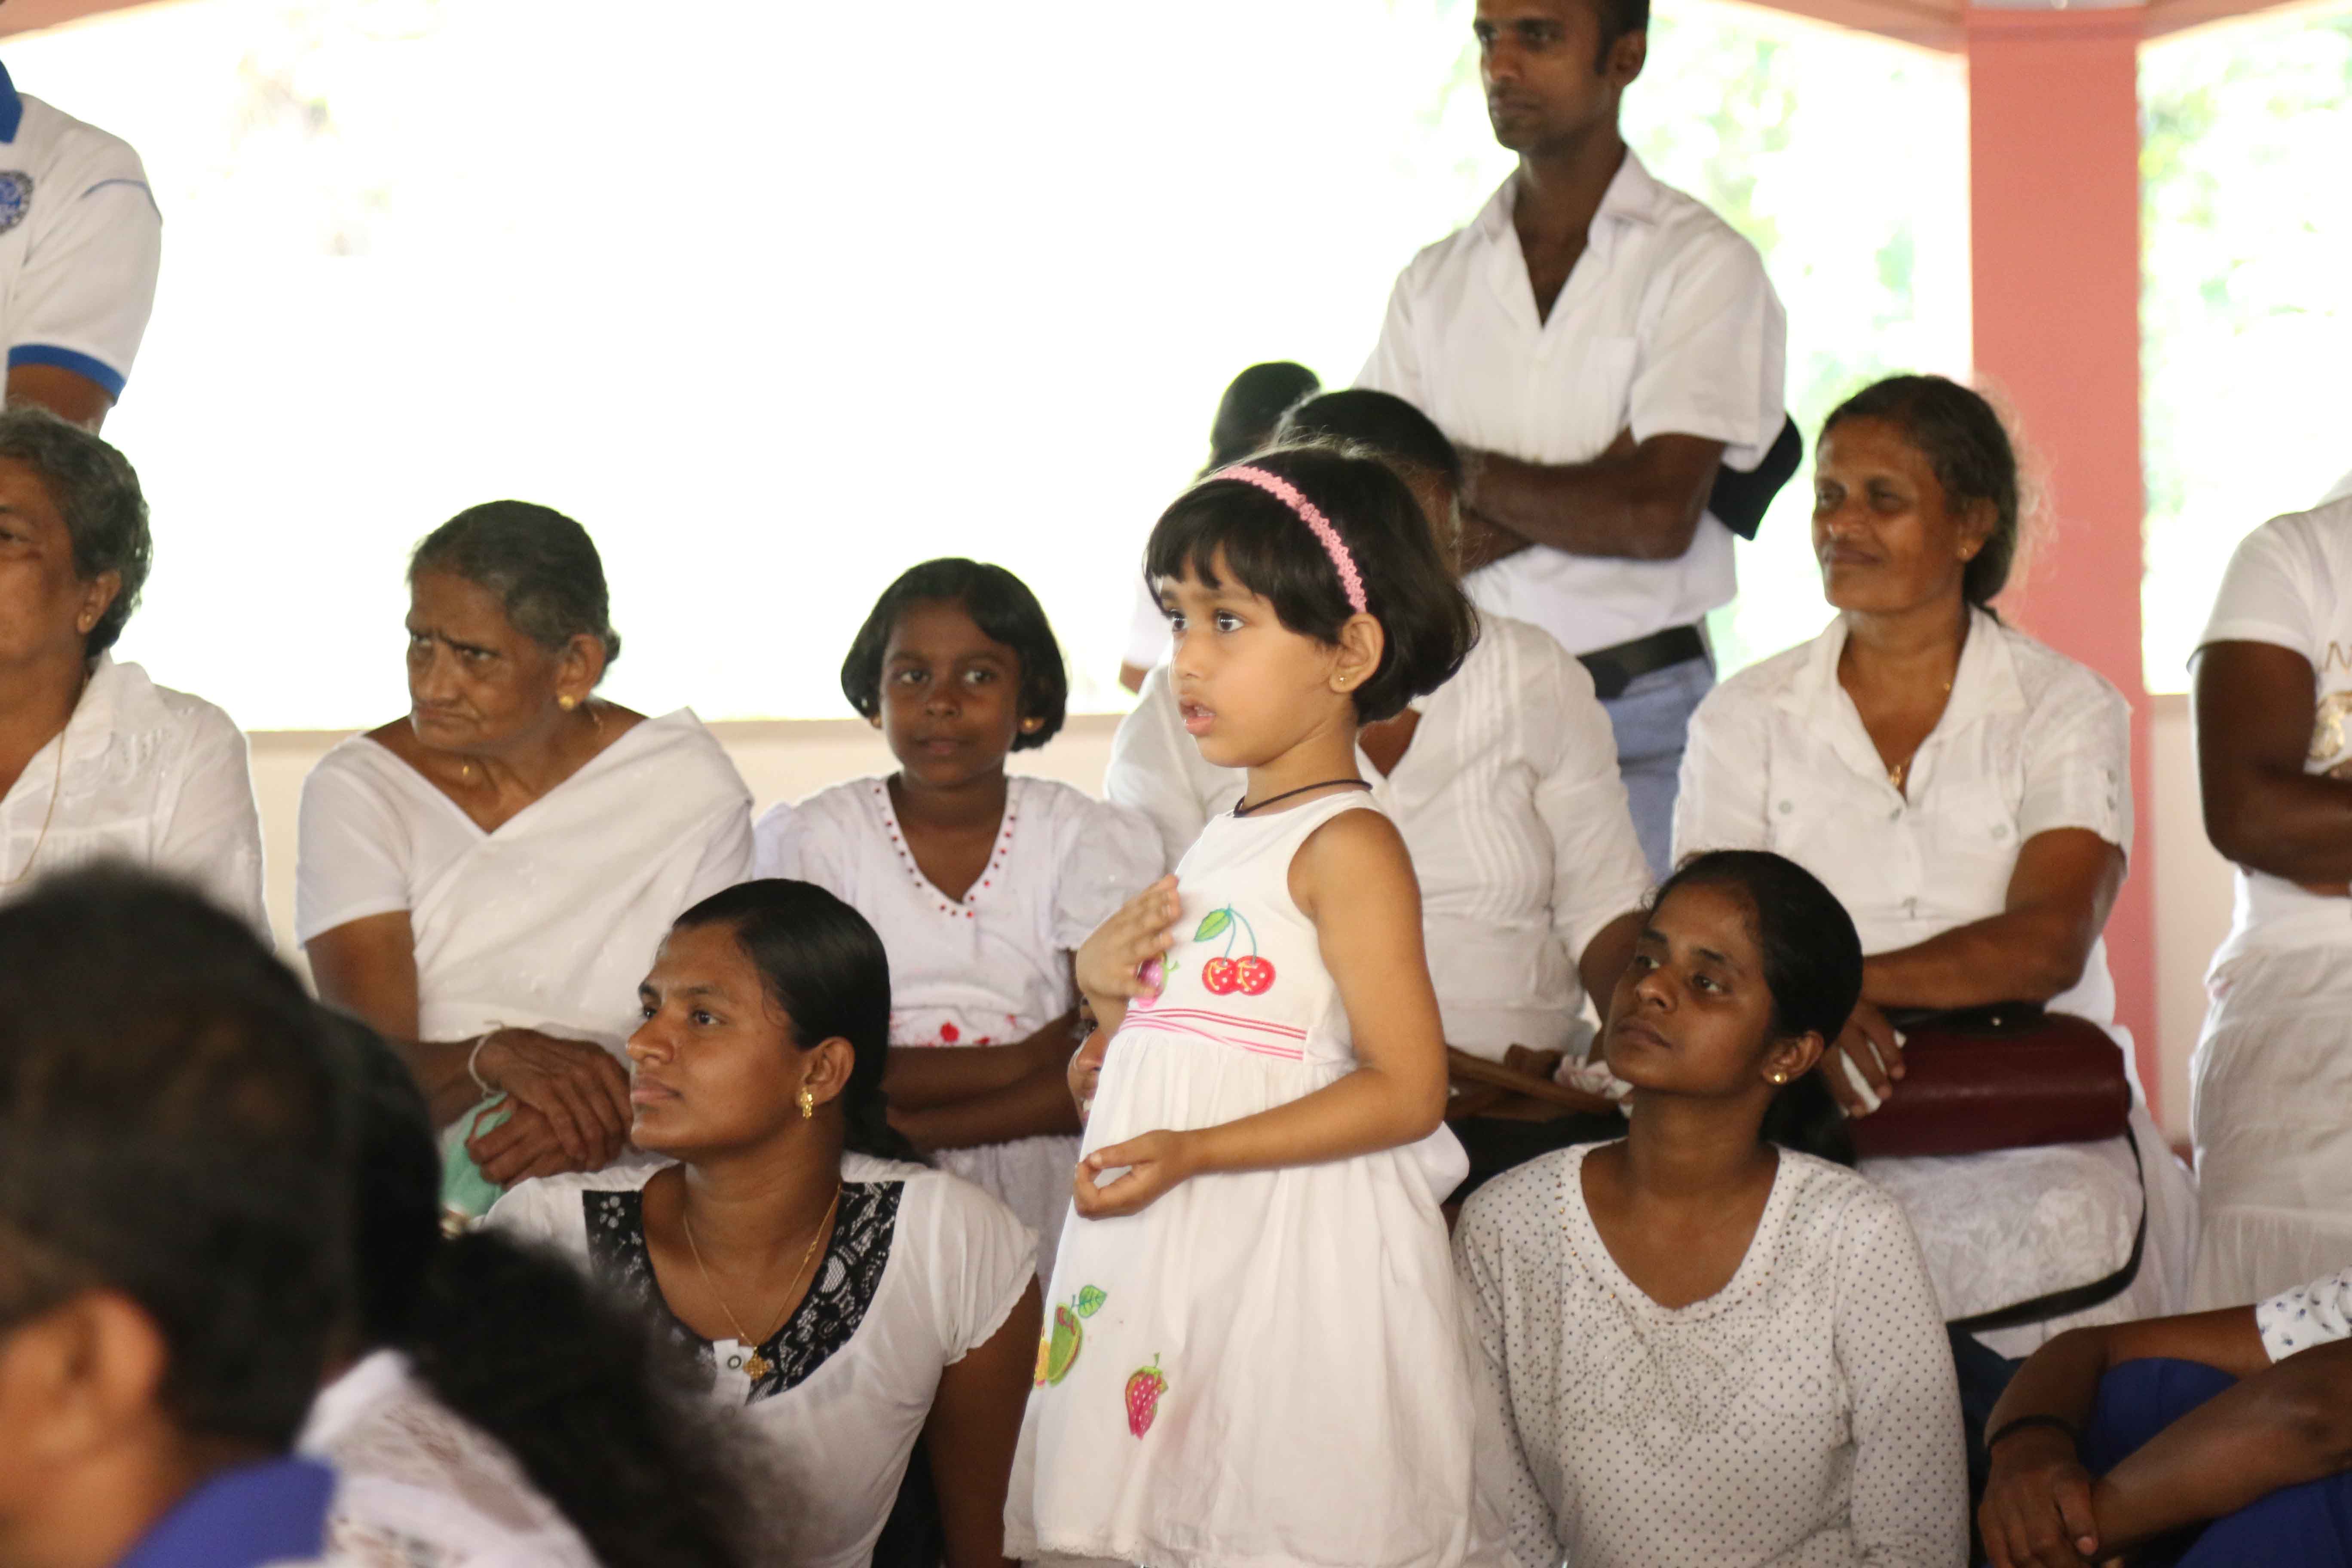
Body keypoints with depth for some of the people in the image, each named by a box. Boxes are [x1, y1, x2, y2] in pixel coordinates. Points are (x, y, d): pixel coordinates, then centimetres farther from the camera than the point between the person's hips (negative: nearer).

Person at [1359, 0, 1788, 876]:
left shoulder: (1701, 263, -1)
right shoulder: (1436, 283, 13)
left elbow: (1658, 515, -12)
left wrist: (1463, 473, -1)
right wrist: (1570, 503, -10)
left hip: (1640, 714, -3)